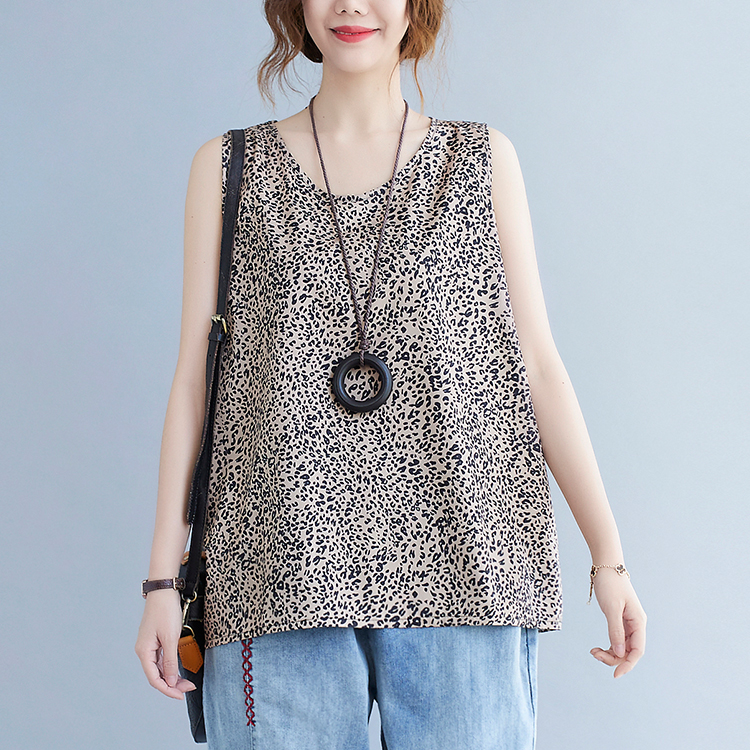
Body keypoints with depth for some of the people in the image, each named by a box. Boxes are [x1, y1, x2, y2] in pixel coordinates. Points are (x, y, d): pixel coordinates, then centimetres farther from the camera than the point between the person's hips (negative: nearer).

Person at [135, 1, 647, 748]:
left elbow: (537, 365, 10)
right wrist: (163, 577, 2)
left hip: (460, 567, 1)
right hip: (284, 569, 0)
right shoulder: (228, 167, 12)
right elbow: (193, 375, 8)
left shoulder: (484, 159, 12)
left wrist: (609, 558, 4)